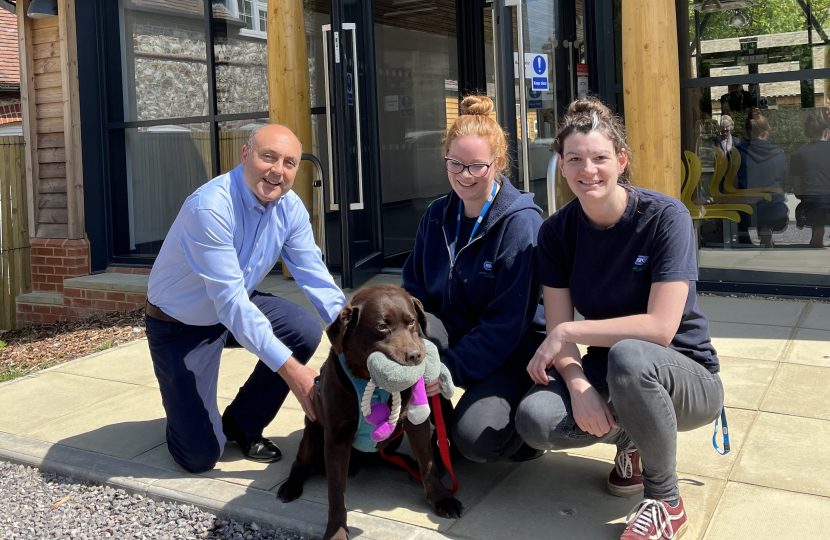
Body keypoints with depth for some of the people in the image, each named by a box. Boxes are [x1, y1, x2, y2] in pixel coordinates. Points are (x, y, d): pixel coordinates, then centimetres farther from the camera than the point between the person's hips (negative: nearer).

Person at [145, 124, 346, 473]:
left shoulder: (290, 208, -11)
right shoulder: (210, 207, -32)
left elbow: (315, 277, -11)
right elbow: (230, 302, -36)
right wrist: (289, 369, -39)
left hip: (240, 304, 6)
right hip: (181, 326, -6)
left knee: (306, 331, -22)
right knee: (200, 456, -11)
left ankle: (243, 424, 3)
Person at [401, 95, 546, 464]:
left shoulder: (521, 222, -16)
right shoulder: (437, 215, 4)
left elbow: (507, 322, -20)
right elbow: (414, 289, 7)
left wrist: (448, 368, -24)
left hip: (512, 352, -5)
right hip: (455, 333, 5)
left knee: (475, 438, -28)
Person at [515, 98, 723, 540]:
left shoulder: (665, 217, -17)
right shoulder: (557, 231, -4)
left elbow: (660, 327, -25)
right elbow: (558, 330, -7)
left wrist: (568, 333, -22)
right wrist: (578, 385, -26)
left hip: (684, 375, -4)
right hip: (605, 372, 4)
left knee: (628, 356, -39)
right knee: (535, 419, -26)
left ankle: (665, 499, -12)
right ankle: (628, 438, 9)